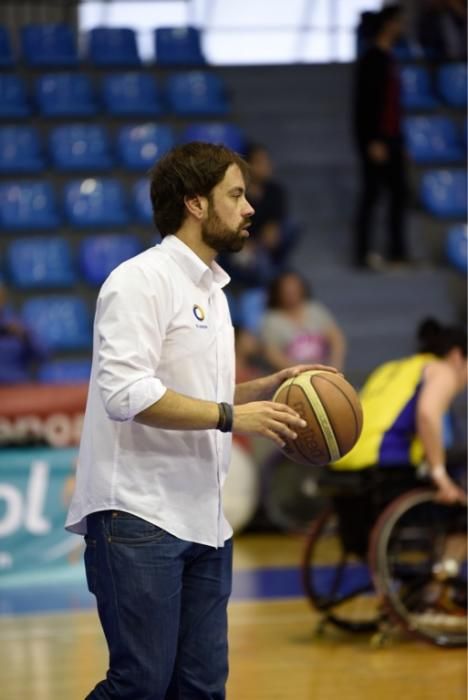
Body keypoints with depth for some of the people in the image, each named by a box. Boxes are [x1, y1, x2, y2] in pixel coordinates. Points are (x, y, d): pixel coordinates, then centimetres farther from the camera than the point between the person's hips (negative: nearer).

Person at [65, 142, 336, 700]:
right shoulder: (141, 281, -9)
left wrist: (271, 386, 11)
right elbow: (125, 392, -21)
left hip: (203, 521, 9)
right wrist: (230, 416, -19)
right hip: (138, 518, -9)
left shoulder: (212, 290, 20)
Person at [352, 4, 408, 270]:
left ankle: (398, 251, 12)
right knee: (372, 193, -7)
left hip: (391, 137, 9)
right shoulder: (372, 59, -11)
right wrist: (373, 141, -21)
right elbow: (365, 103, -17)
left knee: (399, 193, 8)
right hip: (375, 139, -9)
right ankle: (363, 254, -3)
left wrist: (399, 140, 18)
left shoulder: (389, 59, 16)